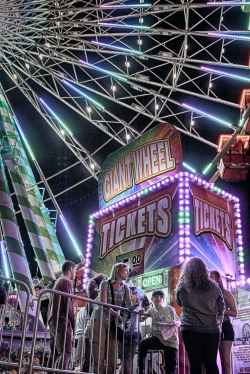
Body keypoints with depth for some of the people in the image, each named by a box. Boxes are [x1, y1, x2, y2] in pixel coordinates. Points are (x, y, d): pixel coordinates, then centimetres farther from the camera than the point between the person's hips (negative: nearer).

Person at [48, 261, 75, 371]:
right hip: (62, 321, -9)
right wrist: (73, 323, -11)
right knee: (66, 352, -11)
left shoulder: (58, 282, 20)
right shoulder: (67, 282, -7)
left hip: (53, 321, 9)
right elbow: (68, 304, -14)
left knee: (55, 352, 11)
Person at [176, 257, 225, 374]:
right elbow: (221, 308, 11)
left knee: (195, 364, 2)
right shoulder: (213, 286, 1)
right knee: (211, 363, 10)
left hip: (191, 329, -2)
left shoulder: (182, 287, -3)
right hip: (212, 329, 2)